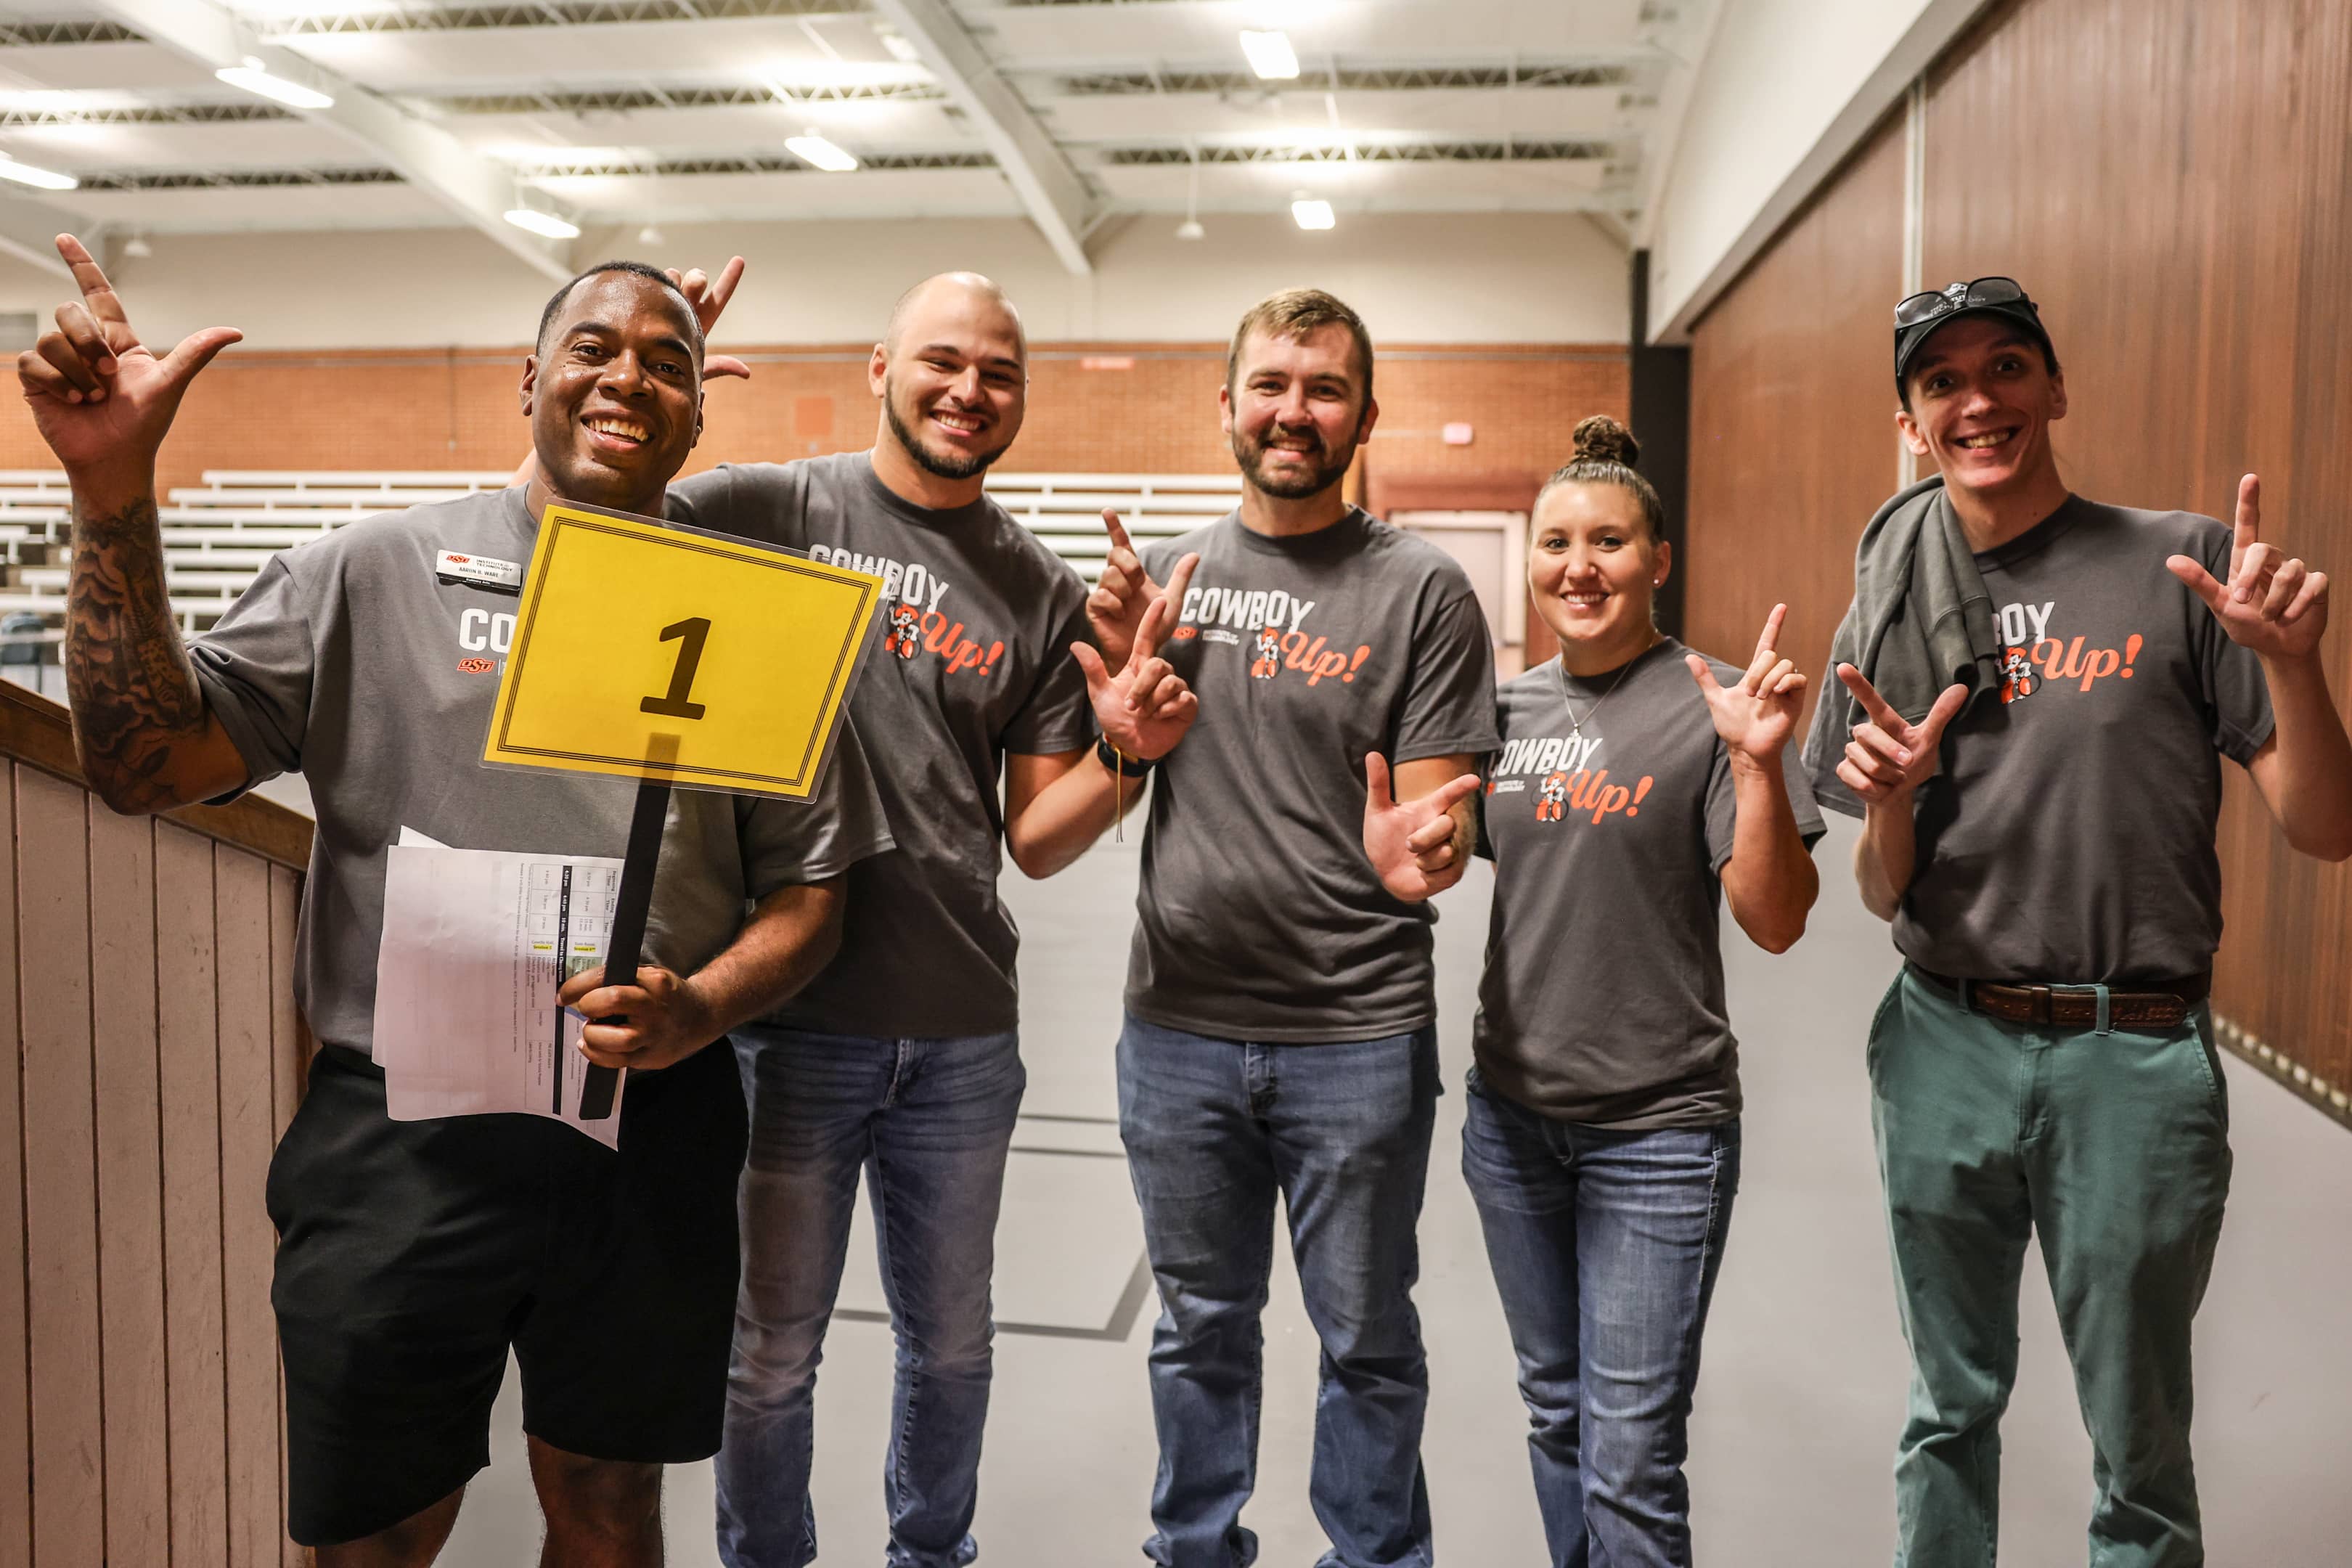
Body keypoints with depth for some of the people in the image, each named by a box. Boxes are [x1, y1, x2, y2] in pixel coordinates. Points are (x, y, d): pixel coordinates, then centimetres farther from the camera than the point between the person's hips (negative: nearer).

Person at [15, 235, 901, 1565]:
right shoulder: (375, 573, 1)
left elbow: (810, 885, 4)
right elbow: (147, 763, -5)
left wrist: (700, 1009, -16)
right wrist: (115, 492, -14)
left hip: (649, 1135, 1)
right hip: (398, 1137, 0)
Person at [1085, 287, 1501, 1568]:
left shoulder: (1421, 590, -6)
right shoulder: (1163, 571, 5)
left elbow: (1435, 822, -8)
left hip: (1357, 1039, -3)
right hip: (1177, 1028, 3)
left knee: (1366, 1340, 13)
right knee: (1198, 1328, 20)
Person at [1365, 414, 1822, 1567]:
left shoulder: (1710, 705, -11)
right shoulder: (1507, 706, 4)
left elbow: (1776, 923, -15)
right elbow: (1456, 853, 17)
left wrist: (1757, 763, -28)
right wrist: (1394, 858, -6)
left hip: (1657, 1129, -5)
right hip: (1512, 1111, 5)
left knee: (1630, 1461, 1)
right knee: (1556, 1414, 20)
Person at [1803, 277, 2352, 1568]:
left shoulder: (2178, 567, -4)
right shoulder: (1889, 610, 4)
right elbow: (1885, 897, 5)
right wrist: (1885, 804, -16)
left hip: (2132, 1060, -2)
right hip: (1945, 1049, 3)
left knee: (2138, 1449, 13)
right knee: (1950, 1408, 19)